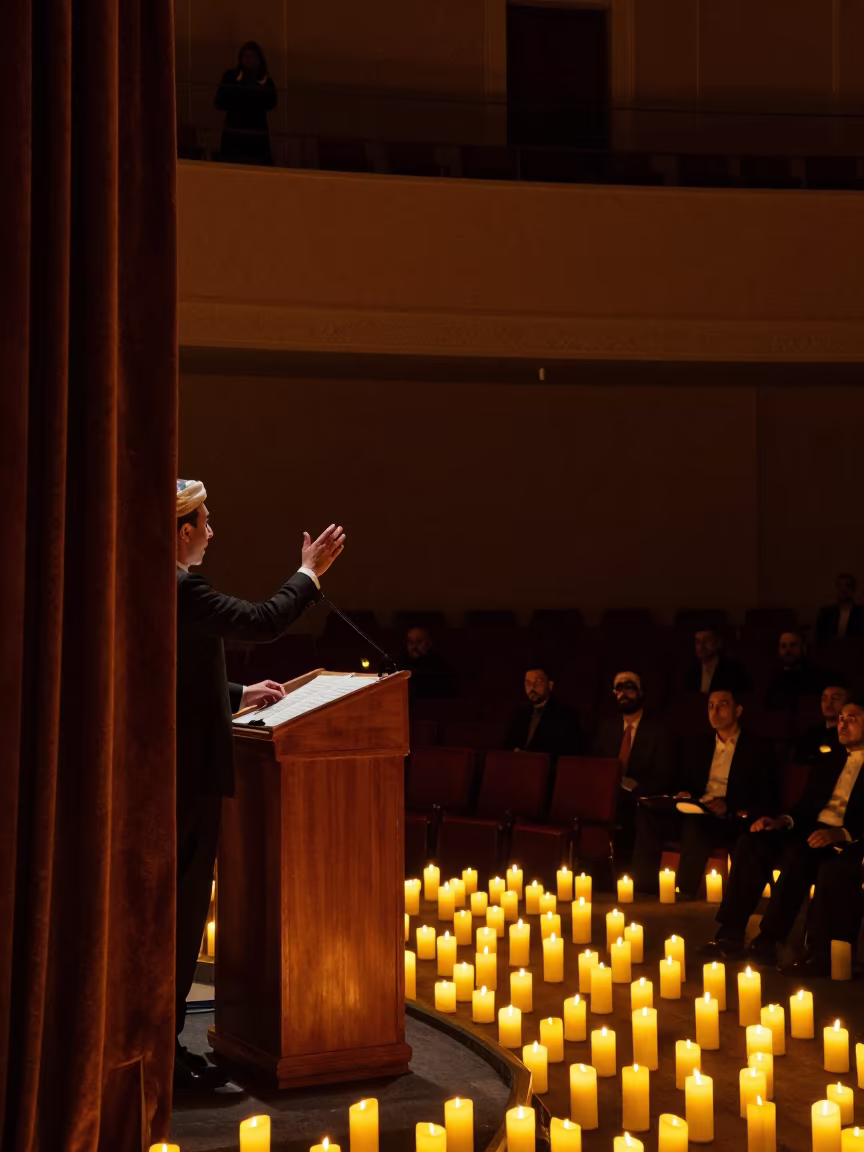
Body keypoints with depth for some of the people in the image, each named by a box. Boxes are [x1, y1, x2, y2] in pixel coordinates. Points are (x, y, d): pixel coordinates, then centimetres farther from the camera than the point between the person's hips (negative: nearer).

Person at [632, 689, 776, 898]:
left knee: (695, 824, -39)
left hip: (731, 823, -5)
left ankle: (685, 894, -33)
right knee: (648, 813, -24)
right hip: (696, 814, 5)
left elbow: (767, 803, -2)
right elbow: (684, 781, 25)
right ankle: (645, 888, -27)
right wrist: (684, 794, -1)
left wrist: (729, 808, -17)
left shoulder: (757, 750, 5)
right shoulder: (701, 746, 22)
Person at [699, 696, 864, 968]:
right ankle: (730, 935, -23)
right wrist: (782, 821, -1)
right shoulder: (828, 762, 24)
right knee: (751, 843, -19)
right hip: (811, 831, 7)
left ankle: (767, 942, -34)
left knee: (798, 855, -37)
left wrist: (841, 834, -26)